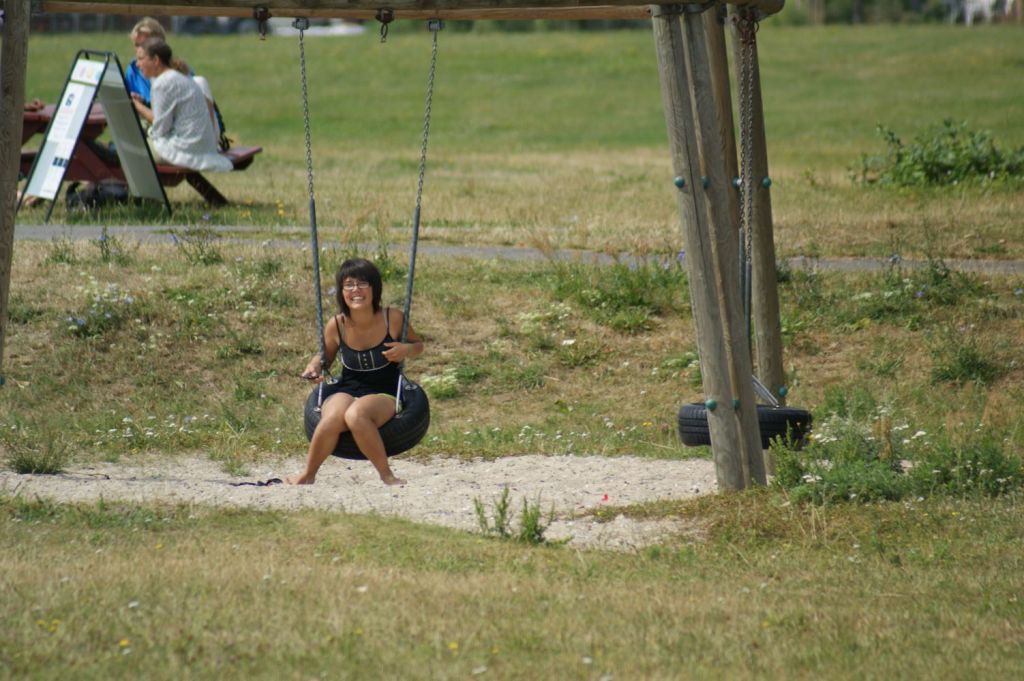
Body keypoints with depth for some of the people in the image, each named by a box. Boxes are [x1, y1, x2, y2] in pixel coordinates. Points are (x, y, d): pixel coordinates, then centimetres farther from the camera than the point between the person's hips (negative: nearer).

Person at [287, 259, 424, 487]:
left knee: (356, 415, -38)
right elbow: (325, 356, 16)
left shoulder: (392, 319, -8)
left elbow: (418, 346, 9)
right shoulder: (336, 326, -4)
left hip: (385, 392, -2)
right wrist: (314, 366, -7)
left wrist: (406, 350, -14)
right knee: (332, 419, -34)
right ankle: (308, 475, -7)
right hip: (346, 389, 2)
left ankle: (387, 476, -18)